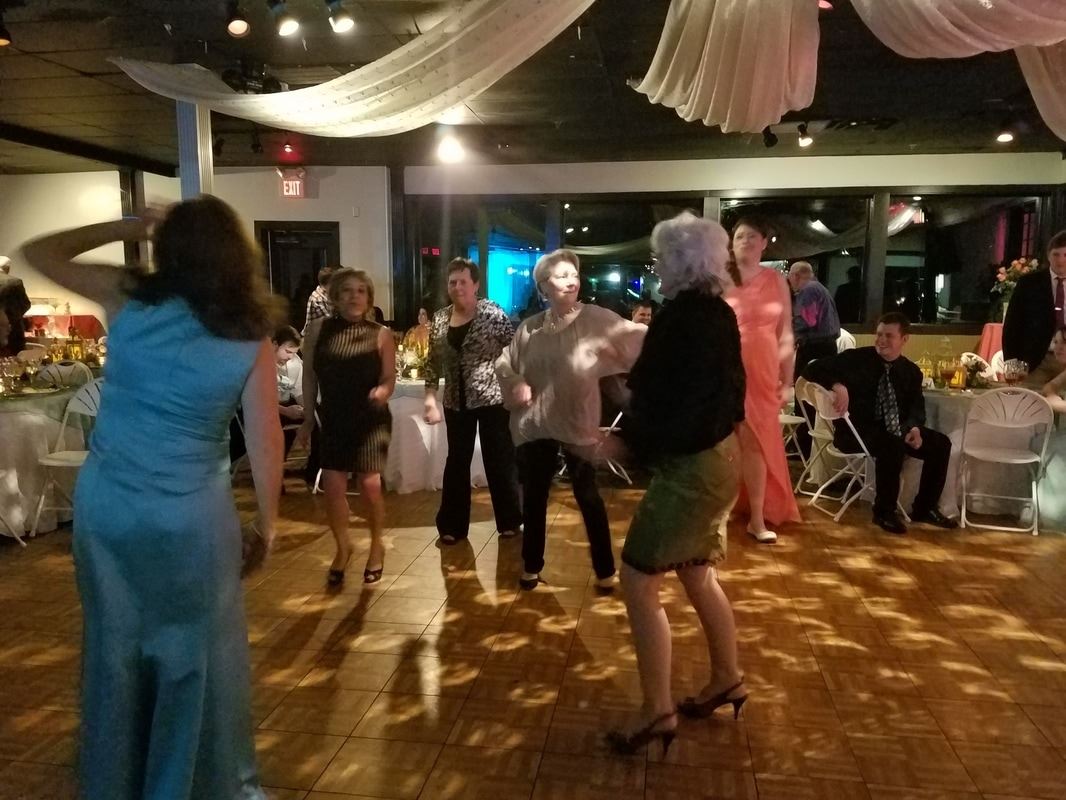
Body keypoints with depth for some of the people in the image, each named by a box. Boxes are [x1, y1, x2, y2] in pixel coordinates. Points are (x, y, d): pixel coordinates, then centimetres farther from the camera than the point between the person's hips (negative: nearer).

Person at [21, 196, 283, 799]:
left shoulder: (129, 299, -6)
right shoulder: (250, 341, -10)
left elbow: (39, 253, 9)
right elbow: (266, 441, -9)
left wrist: (125, 227, 9)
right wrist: (269, 519, 2)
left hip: (104, 504, 3)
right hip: (191, 516, -3)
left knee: (115, 646, 19)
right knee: (200, 654, 12)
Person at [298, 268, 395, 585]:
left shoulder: (381, 334, -5)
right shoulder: (318, 329, -2)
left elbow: (389, 378, -3)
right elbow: (310, 377, 5)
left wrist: (382, 391, -26)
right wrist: (308, 418, 8)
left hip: (370, 419, -2)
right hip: (332, 419, 2)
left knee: (370, 485, -4)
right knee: (332, 486, 1)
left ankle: (377, 546, 22)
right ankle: (342, 547, 26)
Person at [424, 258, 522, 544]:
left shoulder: (493, 313, -9)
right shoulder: (440, 319, 4)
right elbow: (433, 363, 9)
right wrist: (430, 397, 1)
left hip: (492, 399, -4)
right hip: (456, 403, 4)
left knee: (499, 461, 5)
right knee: (456, 462, 12)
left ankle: (509, 521, 23)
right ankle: (453, 525, 24)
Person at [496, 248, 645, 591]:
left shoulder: (595, 318, -6)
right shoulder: (529, 328, 4)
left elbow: (637, 338, -15)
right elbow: (504, 362, 14)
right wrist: (514, 382, -5)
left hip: (577, 423, -3)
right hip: (535, 424, 3)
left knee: (588, 496, 6)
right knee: (533, 496, 14)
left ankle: (605, 570, 21)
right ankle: (531, 565, 31)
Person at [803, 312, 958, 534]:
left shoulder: (911, 371, 8)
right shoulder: (856, 358, -7)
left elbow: (916, 407, 10)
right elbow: (812, 369, -11)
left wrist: (914, 427, -14)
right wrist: (838, 386, -30)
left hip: (895, 431, 6)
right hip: (857, 430, -6)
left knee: (941, 443, -7)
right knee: (892, 446, -35)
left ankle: (925, 508, 8)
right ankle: (884, 511, -16)